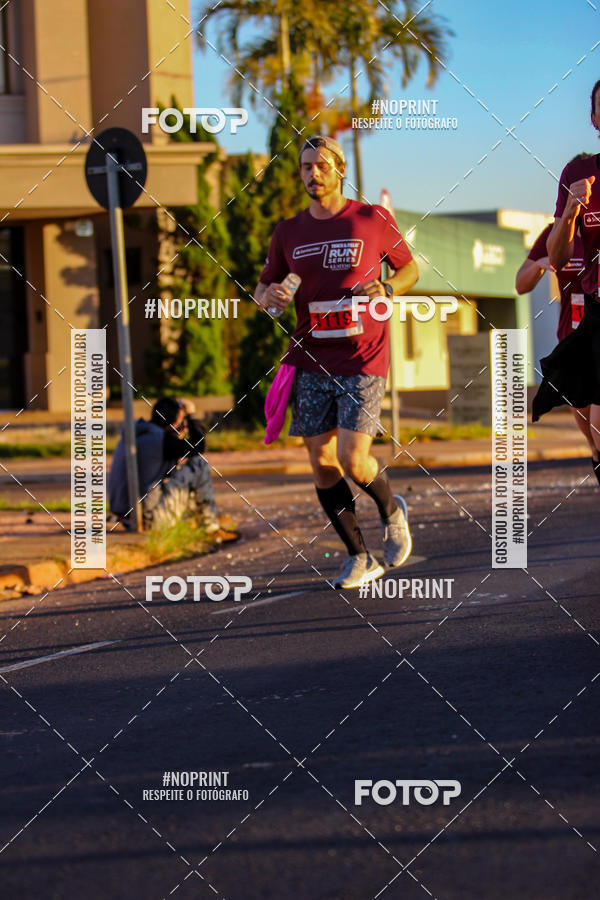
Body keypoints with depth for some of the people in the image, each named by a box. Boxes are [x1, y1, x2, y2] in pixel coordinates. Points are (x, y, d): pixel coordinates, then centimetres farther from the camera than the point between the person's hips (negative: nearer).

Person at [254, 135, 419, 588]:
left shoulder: (373, 220, 0)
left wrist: (387, 289, -10)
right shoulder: (289, 232, 9)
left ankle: (392, 510, 20)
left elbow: (410, 268, 12)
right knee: (321, 462, 1)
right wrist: (269, 296, -7)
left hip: (363, 360, -4)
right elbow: (262, 288, 18)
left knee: (352, 459, -14)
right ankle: (360, 557, 13)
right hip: (311, 361, 4)